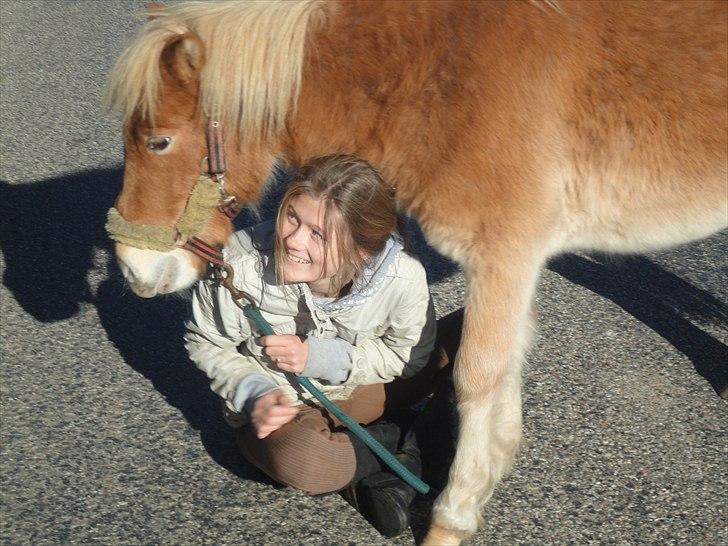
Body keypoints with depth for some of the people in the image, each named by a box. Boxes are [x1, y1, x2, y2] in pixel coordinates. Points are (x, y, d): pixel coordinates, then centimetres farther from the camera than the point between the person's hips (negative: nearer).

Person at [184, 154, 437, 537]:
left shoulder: (404, 279, -29)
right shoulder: (240, 263, -29)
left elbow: (409, 355, -11)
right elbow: (205, 343, -9)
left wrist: (322, 357, -26)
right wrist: (253, 393, -27)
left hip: (362, 393, 2)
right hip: (275, 404, -2)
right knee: (299, 463, -36)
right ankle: (396, 448, -6)